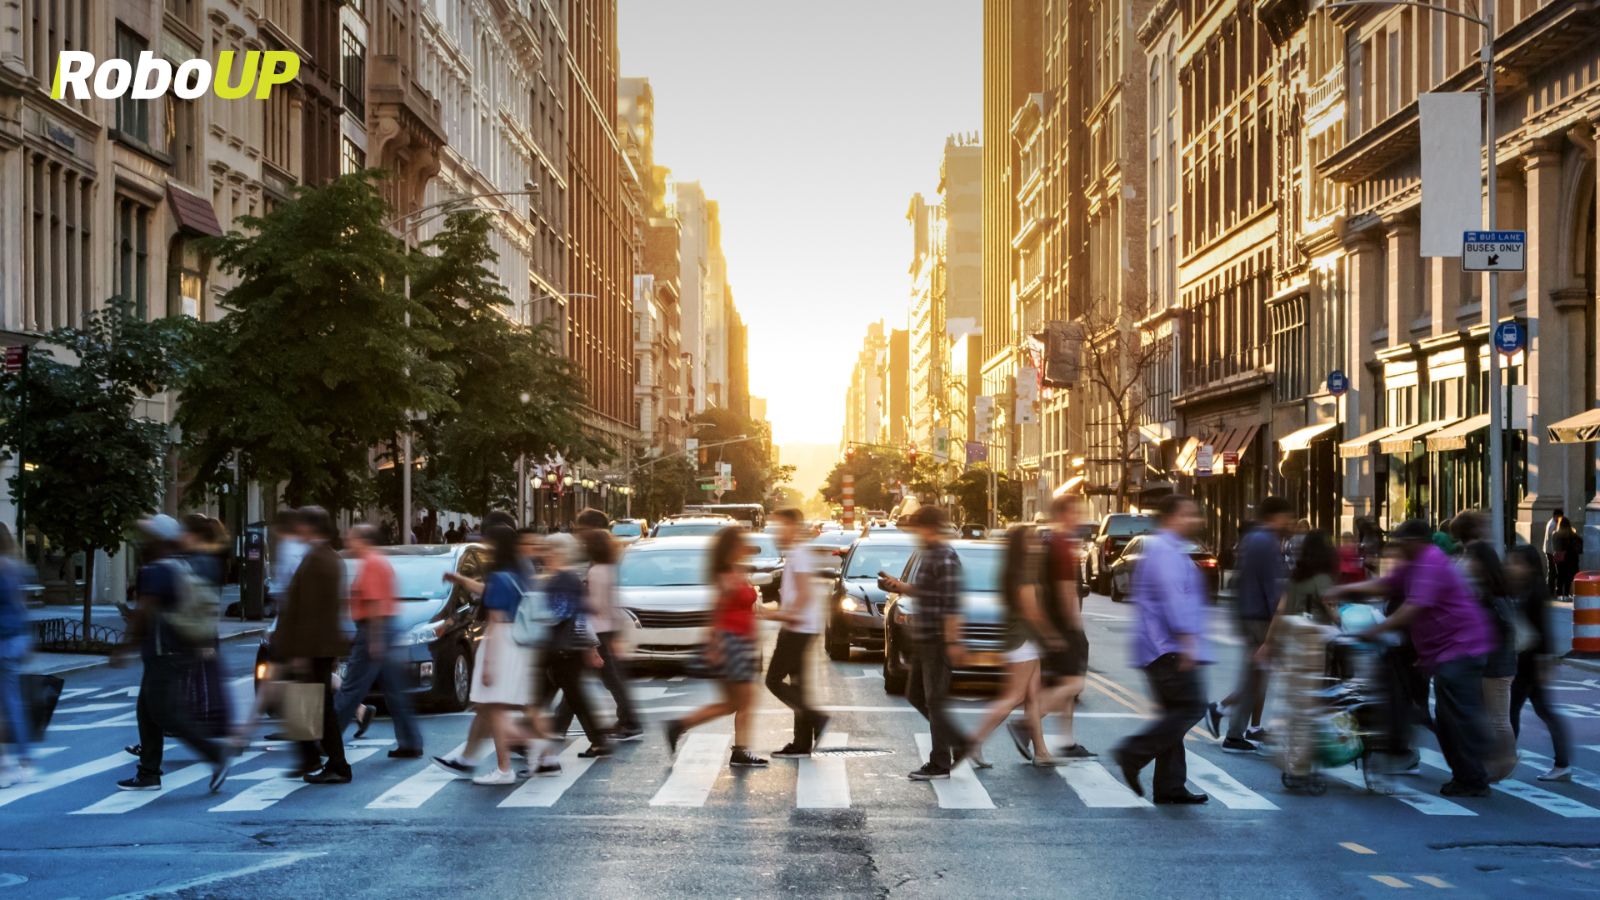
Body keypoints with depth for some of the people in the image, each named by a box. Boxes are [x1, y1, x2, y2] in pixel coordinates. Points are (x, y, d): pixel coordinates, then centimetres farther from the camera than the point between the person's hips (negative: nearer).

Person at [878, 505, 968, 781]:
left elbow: (952, 604, -22)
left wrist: (953, 642, -24)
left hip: (937, 641, -10)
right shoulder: (928, 554, 14)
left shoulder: (945, 558, -17)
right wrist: (899, 586, 12)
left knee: (935, 700, -3)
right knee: (916, 695, 14)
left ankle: (940, 763, 5)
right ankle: (959, 742, 22)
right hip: (922, 639, 10)